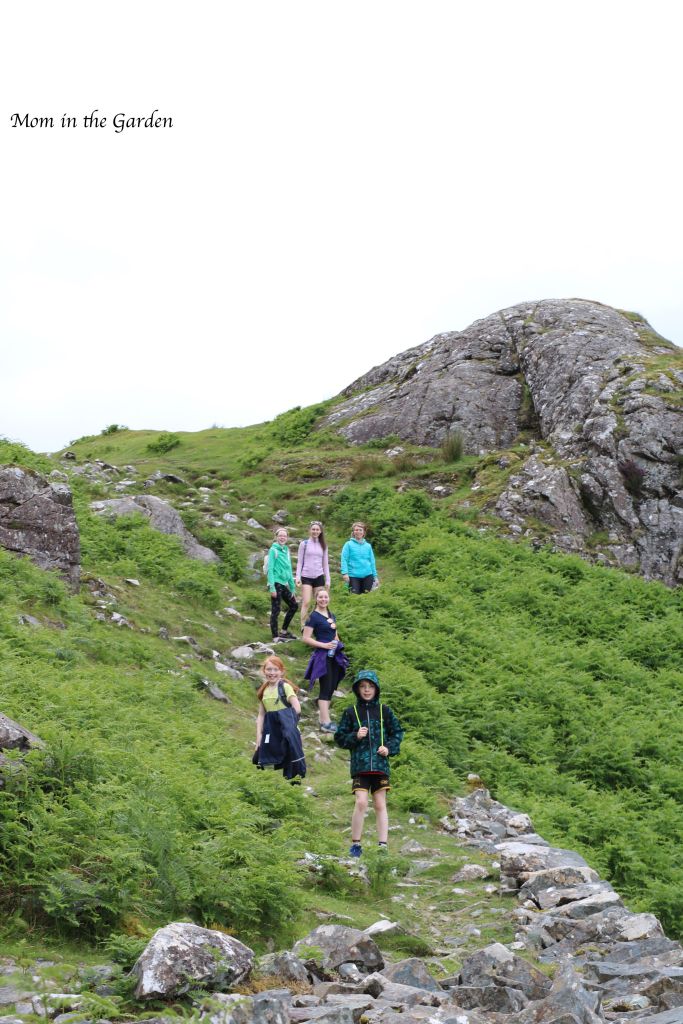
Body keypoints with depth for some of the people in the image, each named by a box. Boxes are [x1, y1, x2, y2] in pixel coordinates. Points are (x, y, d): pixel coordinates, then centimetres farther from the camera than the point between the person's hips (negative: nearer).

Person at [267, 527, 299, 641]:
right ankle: (275, 637, 3)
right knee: (276, 611, -3)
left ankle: (283, 631, 24)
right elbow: (270, 569, -13)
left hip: (284, 584, 8)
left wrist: (292, 588, 17)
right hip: (276, 583, -8)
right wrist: (272, 587, -19)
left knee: (294, 605, 14)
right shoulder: (273, 550, -8)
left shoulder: (286, 551, 12)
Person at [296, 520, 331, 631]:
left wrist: (327, 580, 9)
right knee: (306, 602, -12)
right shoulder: (304, 544, 2)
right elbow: (299, 562, 3)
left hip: (319, 577, 3)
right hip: (306, 576, -3)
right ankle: (303, 628, -10)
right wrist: (298, 577, -7)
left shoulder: (323, 545, 11)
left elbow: (325, 563, 13)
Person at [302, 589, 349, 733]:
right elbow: (306, 638, -13)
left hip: (335, 656, 8)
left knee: (332, 688, 9)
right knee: (325, 689, -9)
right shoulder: (313, 617, -9)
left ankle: (322, 717, 18)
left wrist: (339, 648, 13)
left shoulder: (331, 616, 14)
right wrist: (324, 645, -17)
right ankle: (326, 723, -11)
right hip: (323, 656, -8)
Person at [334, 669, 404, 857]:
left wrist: (389, 748, -3)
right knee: (361, 802, -12)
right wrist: (355, 737, -10)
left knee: (380, 805, 5)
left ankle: (383, 846, 8)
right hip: (360, 765, -1)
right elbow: (339, 737, 7)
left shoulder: (384, 711, 7)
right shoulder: (351, 712, 4)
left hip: (380, 764, 1)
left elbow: (397, 732, 13)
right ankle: (355, 844, 0)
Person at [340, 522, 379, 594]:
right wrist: (345, 573, -17)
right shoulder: (349, 544, 2)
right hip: (354, 576, -3)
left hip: (367, 575, 3)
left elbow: (372, 562, 14)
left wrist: (375, 576, 12)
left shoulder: (368, 546, 11)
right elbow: (344, 560, -4)